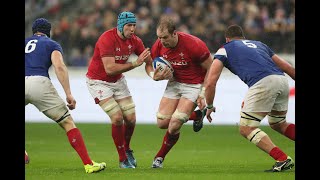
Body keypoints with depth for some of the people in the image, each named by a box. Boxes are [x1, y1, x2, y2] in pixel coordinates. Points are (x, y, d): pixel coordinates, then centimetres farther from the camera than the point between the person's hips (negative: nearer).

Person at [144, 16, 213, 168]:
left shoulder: (194, 45, -26)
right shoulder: (158, 46, -12)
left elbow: (211, 70, -15)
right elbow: (149, 64, 7)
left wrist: (203, 94, -15)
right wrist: (154, 75, -17)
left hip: (194, 85, -5)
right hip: (174, 83, 5)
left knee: (174, 126, -18)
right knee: (162, 123, -2)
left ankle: (160, 157, 6)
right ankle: (195, 116, 26)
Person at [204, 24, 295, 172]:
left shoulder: (225, 49, 19)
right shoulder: (259, 44, 33)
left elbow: (210, 83, 12)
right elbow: (288, 67, 29)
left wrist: (209, 106, 25)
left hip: (262, 83, -6)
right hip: (282, 80, 6)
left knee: (246, 129, 5)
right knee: (278, 124, 26)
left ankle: (283, 160, -7)